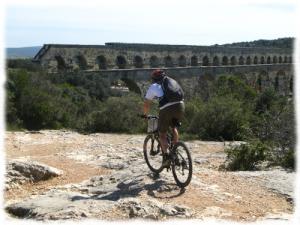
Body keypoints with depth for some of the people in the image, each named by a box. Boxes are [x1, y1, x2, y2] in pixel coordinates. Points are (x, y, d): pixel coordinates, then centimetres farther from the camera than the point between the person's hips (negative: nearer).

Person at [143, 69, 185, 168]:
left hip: (166, 109, -4)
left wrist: (145, 114, 40)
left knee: (162, 134, 12)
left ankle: (166, 156, -4)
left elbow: (146, 104, 22)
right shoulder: (173, 81, 28)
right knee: (174, 127, 29)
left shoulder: (153, 86, 18)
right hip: (180, 106, 4)